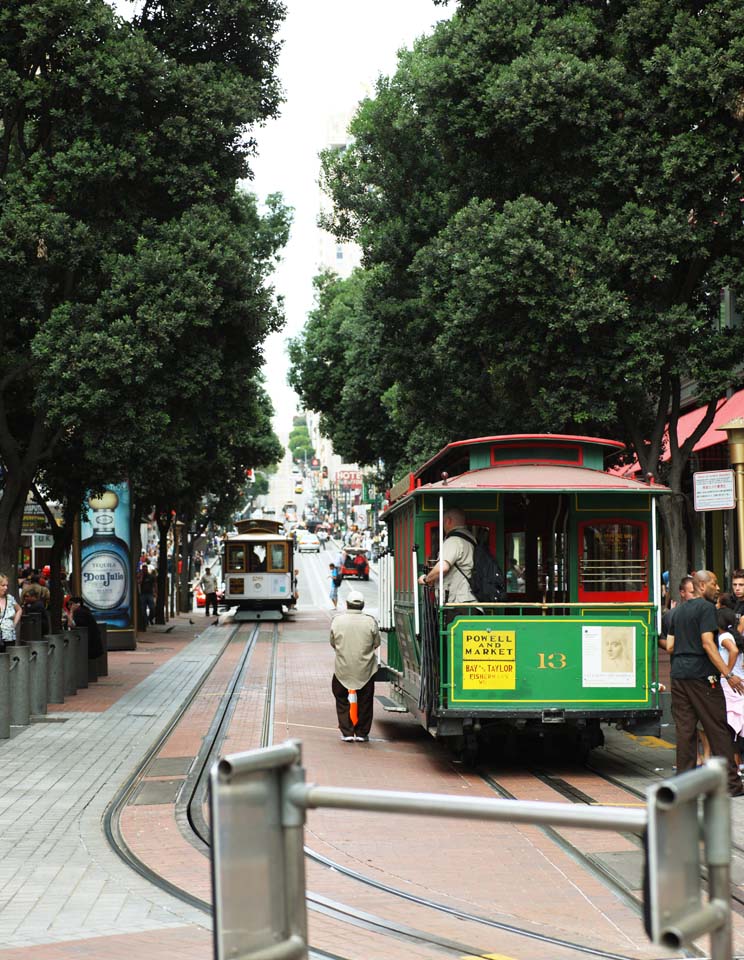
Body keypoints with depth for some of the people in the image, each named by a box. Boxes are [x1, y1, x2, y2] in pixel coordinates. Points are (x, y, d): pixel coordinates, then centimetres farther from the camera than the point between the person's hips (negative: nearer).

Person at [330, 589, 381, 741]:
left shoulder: (337, 620, -6)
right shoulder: (370, 621, -7)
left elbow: (333, 643, 4)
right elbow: (376, 643, 2)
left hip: (343, 669, 0)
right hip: (365, 670, 0)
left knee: (343, 701, 12)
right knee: (365, 702, 11)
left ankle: (346, 732, 8)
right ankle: (362, 733, 14)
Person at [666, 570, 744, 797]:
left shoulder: (679, 610, 16)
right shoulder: (706, 607, -7)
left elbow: (669, 646, 16)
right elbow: (707, 643, -16)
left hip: (678, 674, 7)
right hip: (701, 674, -7)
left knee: (685, 729, 7)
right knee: (717, 729, -3)